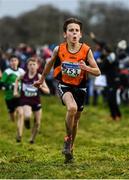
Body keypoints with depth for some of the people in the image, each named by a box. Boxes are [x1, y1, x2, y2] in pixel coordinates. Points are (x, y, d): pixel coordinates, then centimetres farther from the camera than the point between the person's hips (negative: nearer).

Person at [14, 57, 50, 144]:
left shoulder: (39, 77, -11)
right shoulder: (23, 75, -7)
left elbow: (47, 91, -12)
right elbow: (17, 80, 17)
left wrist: (41, 87, -31)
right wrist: (15, 90, 8)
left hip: (36, 101, 1)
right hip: (25, 101, -1)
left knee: (37, 123, 6)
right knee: (27, 116, -29)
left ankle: (32, 138, 31)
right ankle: (27, 120, 9)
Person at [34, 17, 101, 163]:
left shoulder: (86, 50, -13)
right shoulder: (59, 50, -13)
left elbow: (97, 72, -8)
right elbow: (50, 64, 8)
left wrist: (86, 68, -28)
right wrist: (42, 79, 21)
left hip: (80, 87, 2)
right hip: (64, 85, -2)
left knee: (75, 120, 13)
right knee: (72, 108, -32)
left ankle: (70, 148, 36)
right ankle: (68, 139, -10)